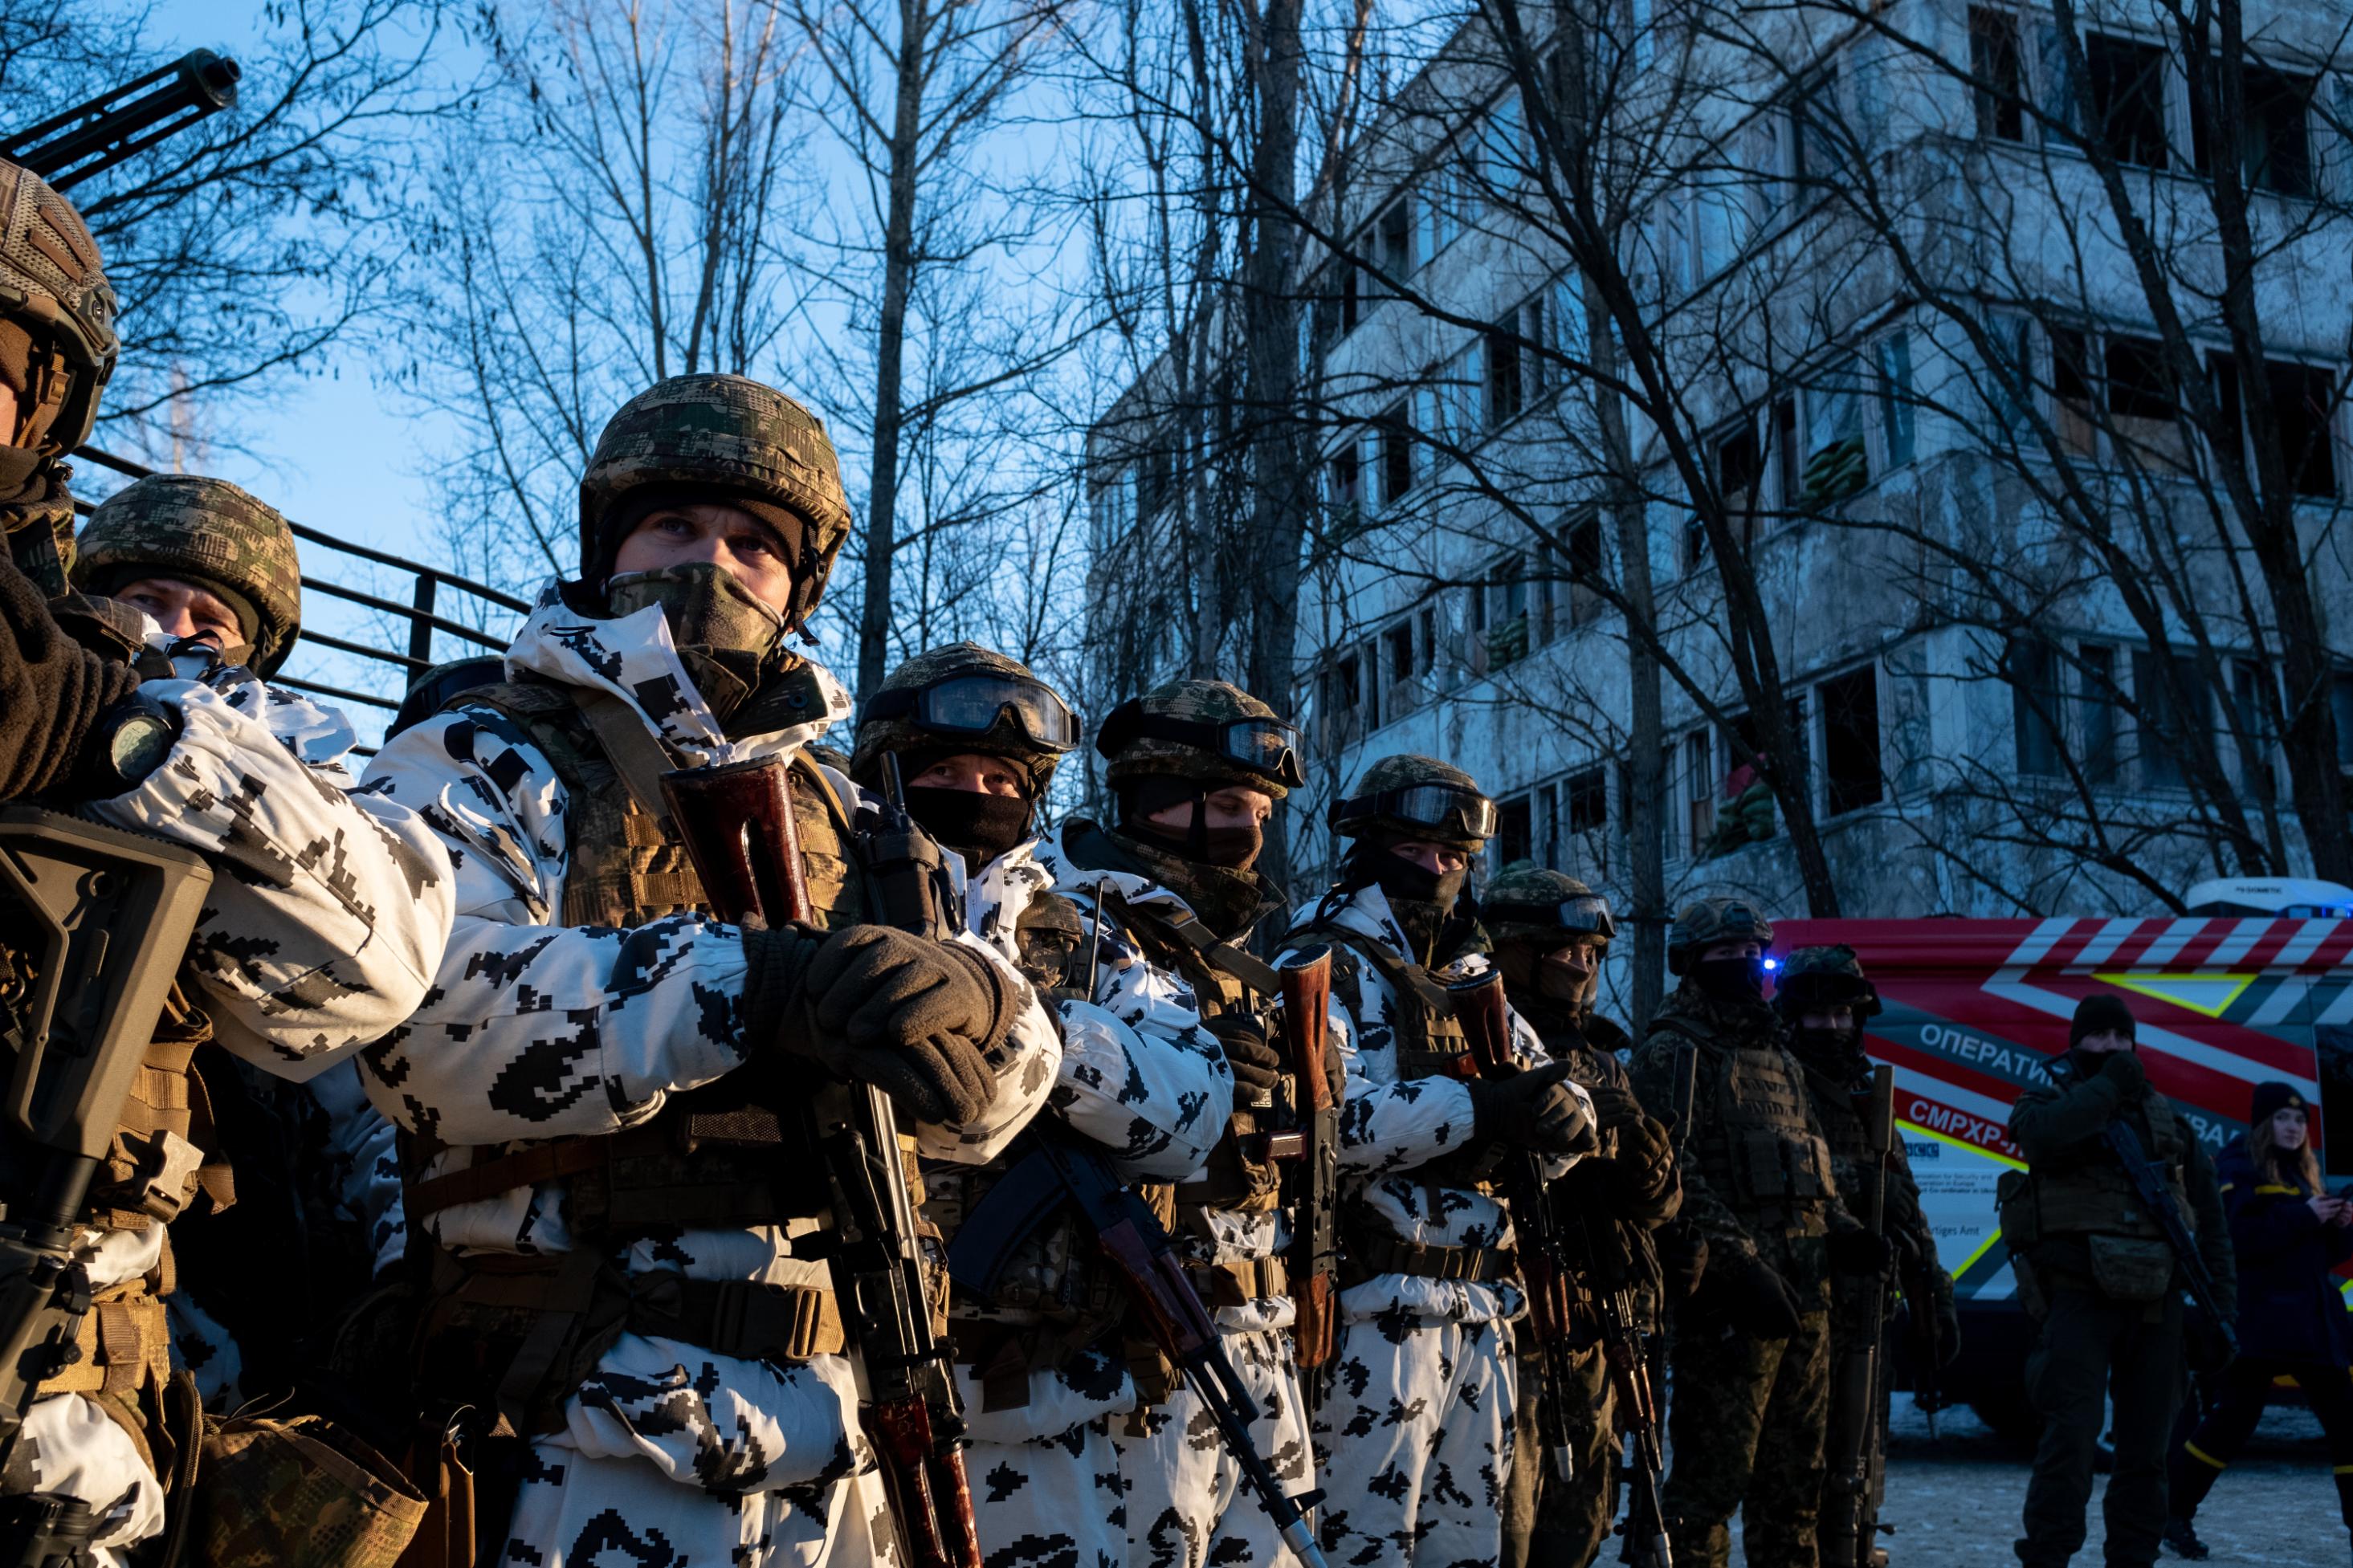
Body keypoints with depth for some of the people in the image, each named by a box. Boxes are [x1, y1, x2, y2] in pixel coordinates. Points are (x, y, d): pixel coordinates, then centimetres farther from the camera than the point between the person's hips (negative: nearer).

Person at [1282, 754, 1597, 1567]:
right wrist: (1477, 1110, -27)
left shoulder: (1472, 981, 19)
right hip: (1376, 1308, -8)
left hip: (1481, 1312, 8)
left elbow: (1559, 1102, 13)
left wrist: (1560, 1112, -11)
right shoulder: (1328, 966, -6)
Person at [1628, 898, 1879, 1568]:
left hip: (1804, 1295, 8)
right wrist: (1743, 1267, -22)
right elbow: (1678, 1175, -16)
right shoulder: (1674, 1054, -6)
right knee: (1713, 1474, -5)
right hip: (1732, 1304, -8)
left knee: (1794, 1476, 15)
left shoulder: (1779, 1055, 21)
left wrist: (1838, 1230, 6)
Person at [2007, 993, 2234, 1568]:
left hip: (2156, 1305, 4)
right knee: (2070, 1437, -12)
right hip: (2078, 1299, -4)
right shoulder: (2048, 1099, 5)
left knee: (2146, 1448, 8)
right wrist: (2107, 1085, -12)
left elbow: (2209, 1211, 17)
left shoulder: (2165, 1117, 15)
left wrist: (2223, 1295, 10)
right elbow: (2041, 1134, -21)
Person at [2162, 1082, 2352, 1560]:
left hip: (2312, 1318, 8)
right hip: (2262, 1318, -8)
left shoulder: (2303, 1174, 19)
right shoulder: (2240, 1169, -3)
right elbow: (2237, 1238, -19)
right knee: (2237, 1413, -7)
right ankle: (2171, 1512, 2)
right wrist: (2304, 1217, -19)